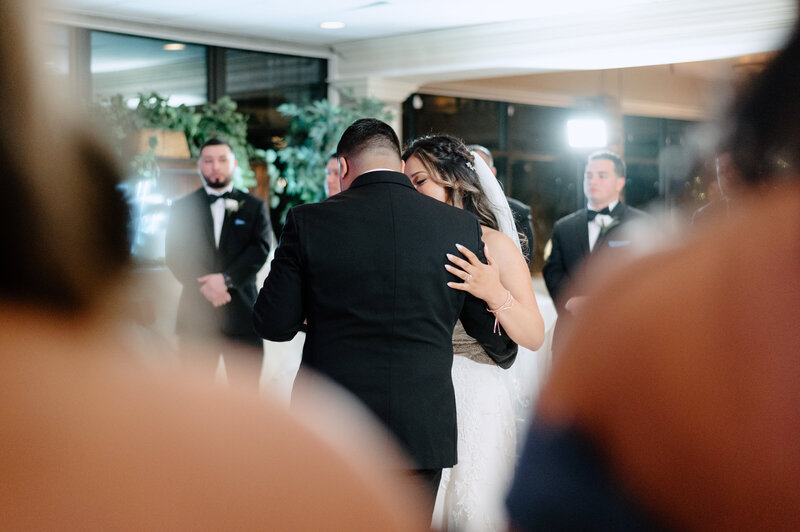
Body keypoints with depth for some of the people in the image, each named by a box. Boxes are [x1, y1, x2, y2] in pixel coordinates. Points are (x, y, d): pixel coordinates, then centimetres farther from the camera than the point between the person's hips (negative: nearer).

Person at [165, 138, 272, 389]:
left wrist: (226, 278, -16)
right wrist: (204, 285, -13)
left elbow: (260, 248, -3)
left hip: (241, 313, 0)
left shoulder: (254, 206, 11)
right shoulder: (182, 207, 12)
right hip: (196, 314, 0)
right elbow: (175, 255, 2)